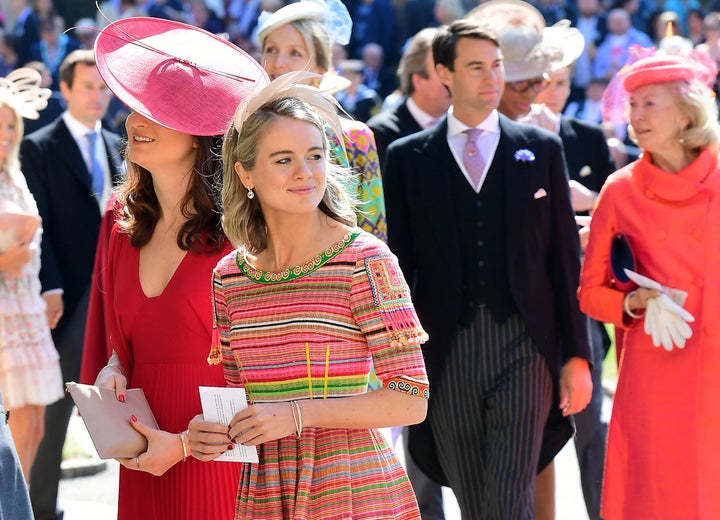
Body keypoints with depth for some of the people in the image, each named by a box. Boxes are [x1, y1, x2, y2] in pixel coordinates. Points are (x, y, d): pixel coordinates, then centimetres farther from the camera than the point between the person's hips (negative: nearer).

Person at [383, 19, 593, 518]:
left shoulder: (542, 149, 7)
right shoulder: (408, 158, 6)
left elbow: (565, 256, 6)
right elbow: (397, 264, 6)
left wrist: (578, 355, 1)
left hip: (523, 347, -1)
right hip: (445, 354, 1)